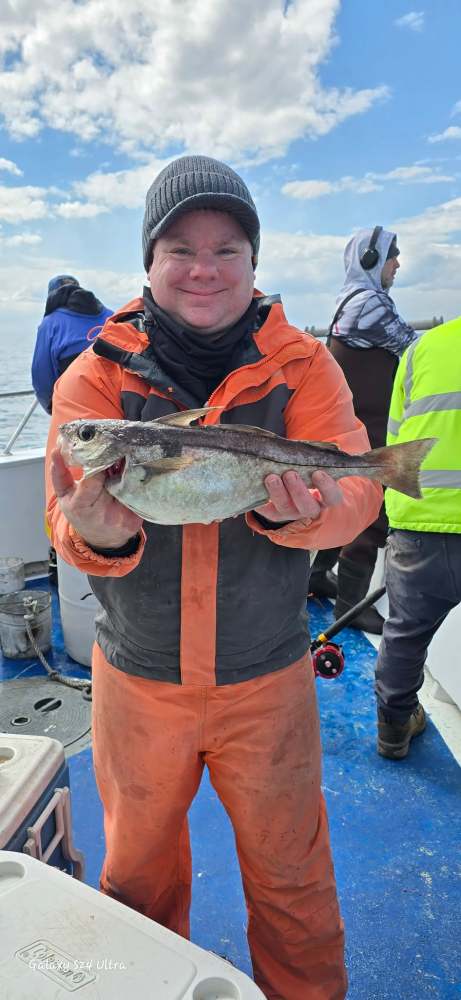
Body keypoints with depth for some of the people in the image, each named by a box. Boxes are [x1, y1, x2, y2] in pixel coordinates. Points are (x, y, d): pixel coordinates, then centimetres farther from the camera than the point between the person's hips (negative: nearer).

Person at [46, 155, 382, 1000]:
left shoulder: (301, 367, -7)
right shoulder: (96, 375, -7)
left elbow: (356, 485, -18)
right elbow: (67, 520, -14)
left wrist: (301, 510, -40)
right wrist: (101, 533, -37)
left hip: (269, 677, 0)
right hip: (137, 677, 1)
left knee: (290, 870, 20)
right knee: (138, 866, 25)